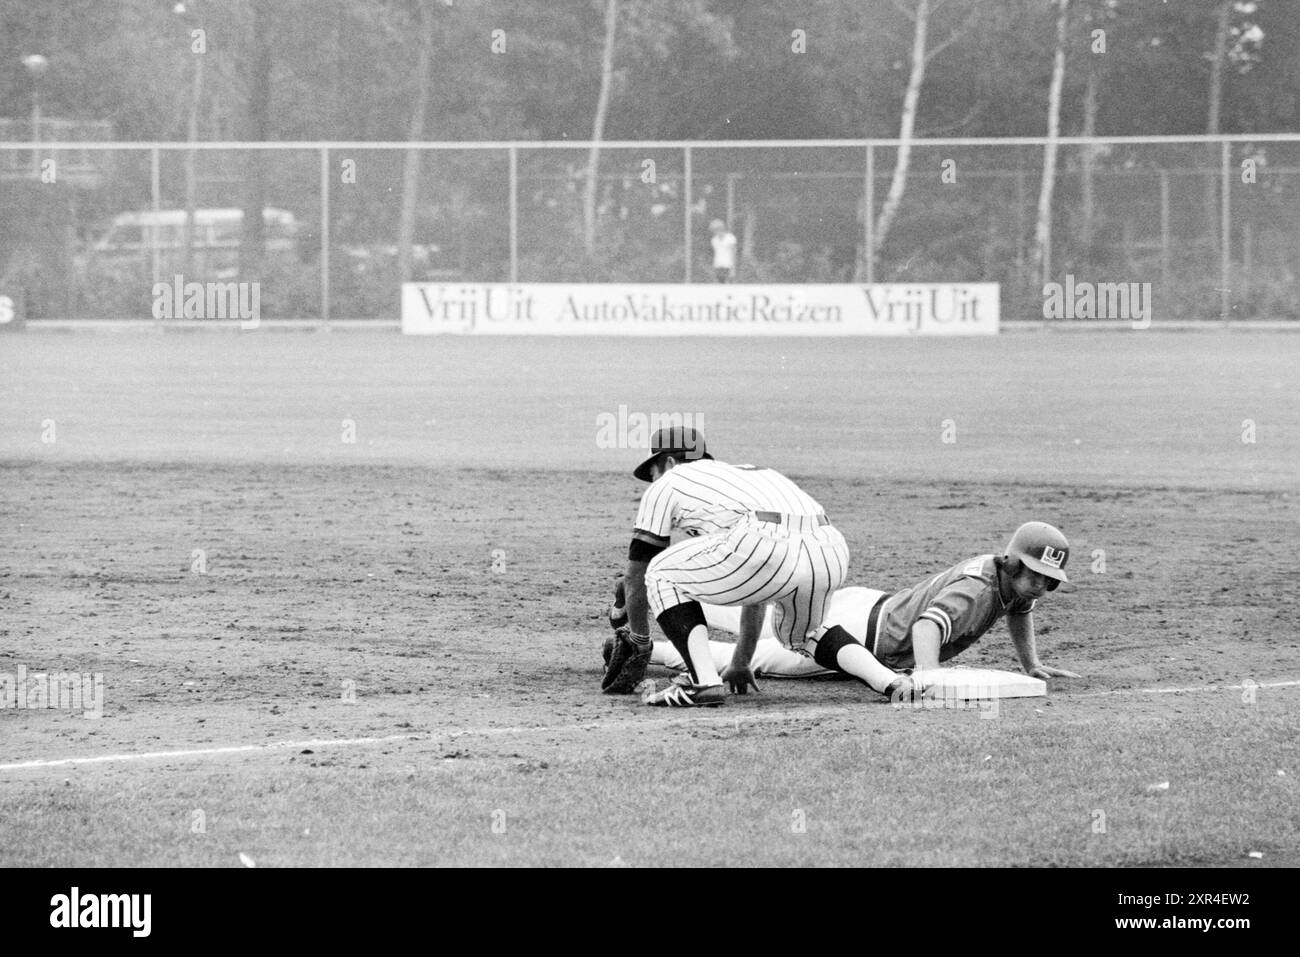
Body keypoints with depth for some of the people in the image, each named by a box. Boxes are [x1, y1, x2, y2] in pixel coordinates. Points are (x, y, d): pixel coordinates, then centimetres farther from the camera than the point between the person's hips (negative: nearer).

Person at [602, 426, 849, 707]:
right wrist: (741, 663, 55)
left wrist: (639, 644, 43)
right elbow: (755, 587, 49)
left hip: (769, 550, -7)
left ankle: (704, 682, -2)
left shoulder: (667, 484, 24)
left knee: (663, 575, 14)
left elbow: (635, 577, 28)